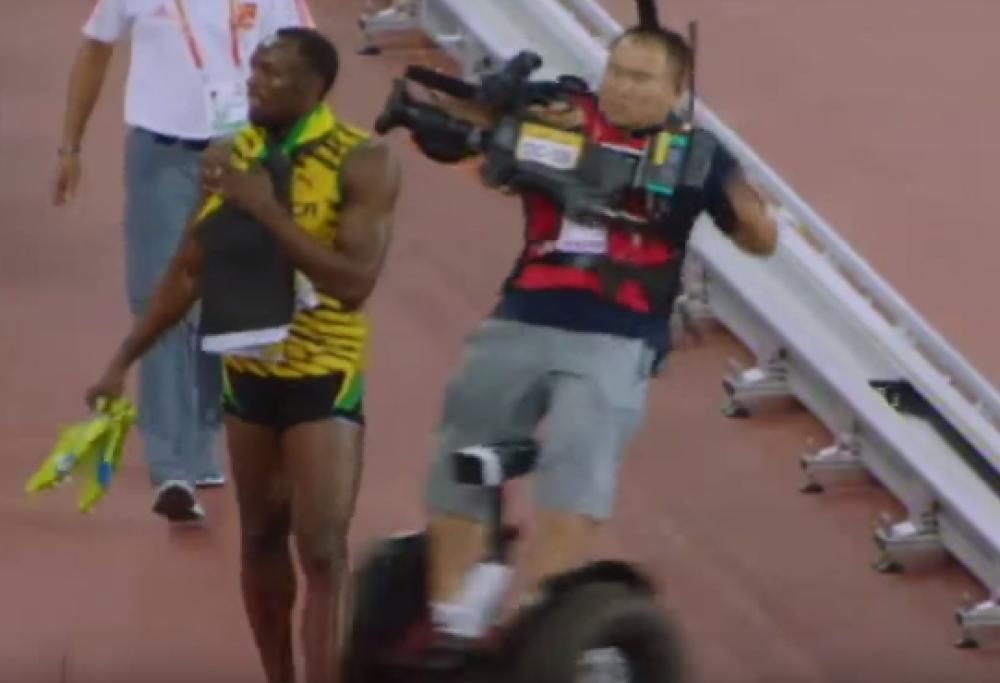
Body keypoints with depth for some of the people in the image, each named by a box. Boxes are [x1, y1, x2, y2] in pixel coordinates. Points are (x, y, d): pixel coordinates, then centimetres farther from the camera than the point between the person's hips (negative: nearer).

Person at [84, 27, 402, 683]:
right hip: (248, 371, 6)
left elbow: (355, 281, -27)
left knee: (323, 552, -11)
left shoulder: (363, 163, -16)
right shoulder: (235, 156, 1)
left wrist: (269, 210, -28)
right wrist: (124, 360, 9)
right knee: (261, 539, 14)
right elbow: (189, 271, 10)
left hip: (324, 377, -6)